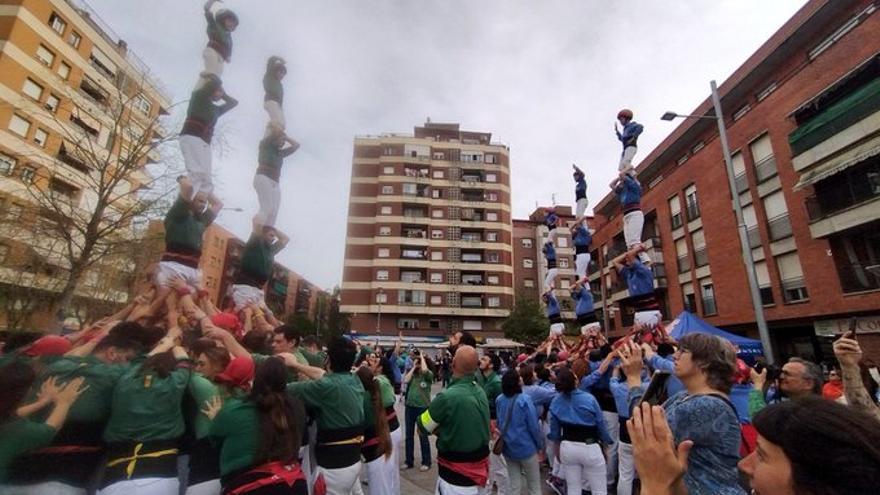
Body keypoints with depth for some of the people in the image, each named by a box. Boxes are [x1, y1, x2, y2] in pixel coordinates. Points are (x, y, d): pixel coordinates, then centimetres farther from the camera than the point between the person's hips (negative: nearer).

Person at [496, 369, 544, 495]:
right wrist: (540, 444, -1)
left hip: (508, 448, 5)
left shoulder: (499, 400, -6)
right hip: (526, 447, -4)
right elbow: (534, 426, -17)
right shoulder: (525, 400, -22)